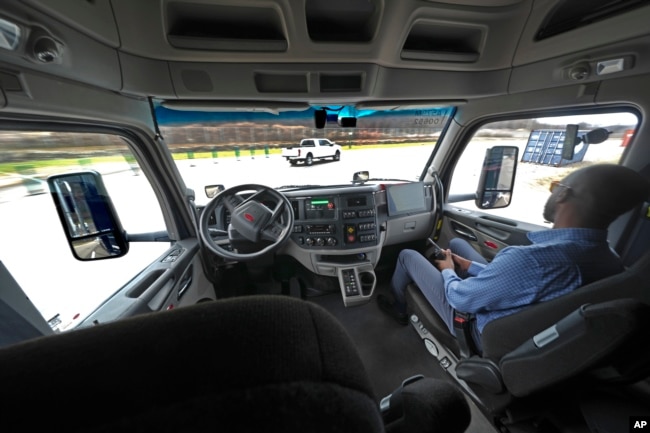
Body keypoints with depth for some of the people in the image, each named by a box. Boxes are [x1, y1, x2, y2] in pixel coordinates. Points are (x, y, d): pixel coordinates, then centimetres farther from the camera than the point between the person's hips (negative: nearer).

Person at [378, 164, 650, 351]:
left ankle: (399, 308, 35)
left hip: (477, 330, -7)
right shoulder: (611, 261, -15)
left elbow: (460, 298, -26)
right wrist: (472, 266, 4)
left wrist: (448, 272, -5)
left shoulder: (529, 260, -41)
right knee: (456, 243, 19)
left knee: (408, 256, 6)